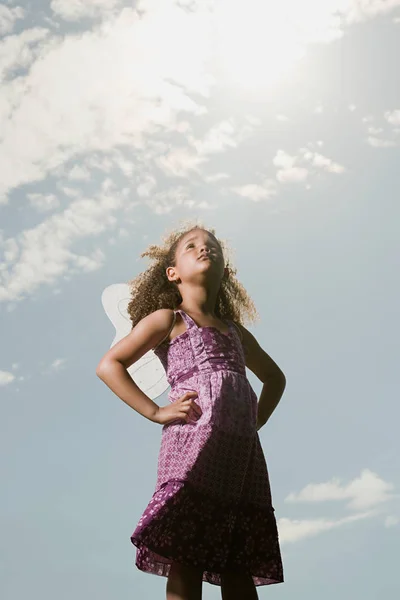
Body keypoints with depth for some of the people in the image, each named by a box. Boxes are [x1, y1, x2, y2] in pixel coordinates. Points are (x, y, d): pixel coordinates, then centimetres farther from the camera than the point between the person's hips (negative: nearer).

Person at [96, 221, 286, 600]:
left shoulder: (235, 331, 26)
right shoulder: (168, 319, 10)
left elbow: (274, 377, 40)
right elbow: (109, 365, 2)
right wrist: (156, 412, -5)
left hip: (243, 452, 5)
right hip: (193, 444, -5)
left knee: (239, 566, 4)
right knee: (186, 561, -8)